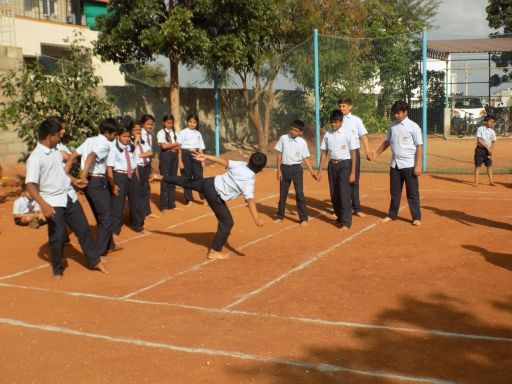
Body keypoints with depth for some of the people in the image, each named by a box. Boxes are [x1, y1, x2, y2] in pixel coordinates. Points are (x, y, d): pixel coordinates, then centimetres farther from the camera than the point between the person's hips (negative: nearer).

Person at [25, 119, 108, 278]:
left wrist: (74, 180, 22)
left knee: (83, 229, 13)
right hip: (53, 202, -7)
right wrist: (43, 204, -36)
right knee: (57, 237, 1)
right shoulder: (35, 158, -19)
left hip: (69, 197, 7)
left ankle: (95, 260, 26)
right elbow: (30, 185, -26)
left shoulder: (55, 151, 5)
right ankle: (57, 269, 22)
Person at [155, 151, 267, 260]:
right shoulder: (249, 180, -22)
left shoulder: (241, 164, -1)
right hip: (215, 195, -7)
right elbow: (250, 199, -34)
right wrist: (257, 219, -41)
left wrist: (206, 157, 11)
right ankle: (214, 252, 9)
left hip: (209, 182, 7)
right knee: (227, 222, 3)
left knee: (187, 182, 30)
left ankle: (161, 177, 46)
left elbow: (224, 162, 6)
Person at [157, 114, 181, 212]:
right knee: (165, 180, -5)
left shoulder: (174, 133, 13)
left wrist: (170, 146, -12)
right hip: (165, 156, -6)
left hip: (174, 156, 6)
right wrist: (175, 144, -4)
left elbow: (178, 147, 6)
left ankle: (171, 204, 16)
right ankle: (163, 206, -1)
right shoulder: (161, 133, -3)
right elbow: (163, 146, -15)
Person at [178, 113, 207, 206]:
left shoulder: (198, 133, 10)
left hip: (195, 155, 3)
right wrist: (180, 161, -11)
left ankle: (203, 198, 11)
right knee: (187, 177, 4)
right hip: (186, 155, -3)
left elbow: (200, 148, 13)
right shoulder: (183, 132, -2)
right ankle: (188, 199, 13)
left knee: (199, 176, 3)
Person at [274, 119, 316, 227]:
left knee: (299, 193, -5)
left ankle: (303, 218, 2)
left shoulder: (302, 142, -2)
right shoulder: (283, 138, -2)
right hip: (285, 168, 1)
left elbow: (305, 158, 3)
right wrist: (279, 170, -1)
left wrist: (312, 172, -3)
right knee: (283, 193, 11)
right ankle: (280, 216, 26)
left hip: (296, 168, -1)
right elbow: (279, 154, 2)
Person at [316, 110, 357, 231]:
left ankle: (346, 222, -6)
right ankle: (339, 216, 27)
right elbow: (324, 153, 9)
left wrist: (353, 172, -10)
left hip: (344, 164, -4)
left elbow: (353, 154, -6)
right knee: (334, 193, 10)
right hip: (332, 165, 5)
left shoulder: (347, 134, -7)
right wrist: (319, 171, 7)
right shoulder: (327, 134, 5)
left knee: (344, 193, -9)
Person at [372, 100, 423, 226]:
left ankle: (416, 217, 8)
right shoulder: (392, 126, 8)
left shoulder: (413, 126, -8)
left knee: (412, 192, 1)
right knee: (394, 191, 13)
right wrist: (376, 154, 14)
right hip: (395, 164, 5)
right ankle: (392, 215, 23)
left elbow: (419, 146, -10)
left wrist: (418, 165, -16)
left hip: (409, 165, -5)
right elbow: (387, 142, 19)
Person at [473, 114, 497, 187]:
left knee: (489, 165, 4)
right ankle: (476, 182, -2)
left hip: (488, 150, 4)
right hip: (480, 149, -4)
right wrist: (487, 147, -19)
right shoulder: (480, 129, -7)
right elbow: (479, 140, -15)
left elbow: (493, 142, 6)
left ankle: (491, 181, 11)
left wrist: (491, 152, -4)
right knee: (478, 165, -3)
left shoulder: (492, 131, 5)